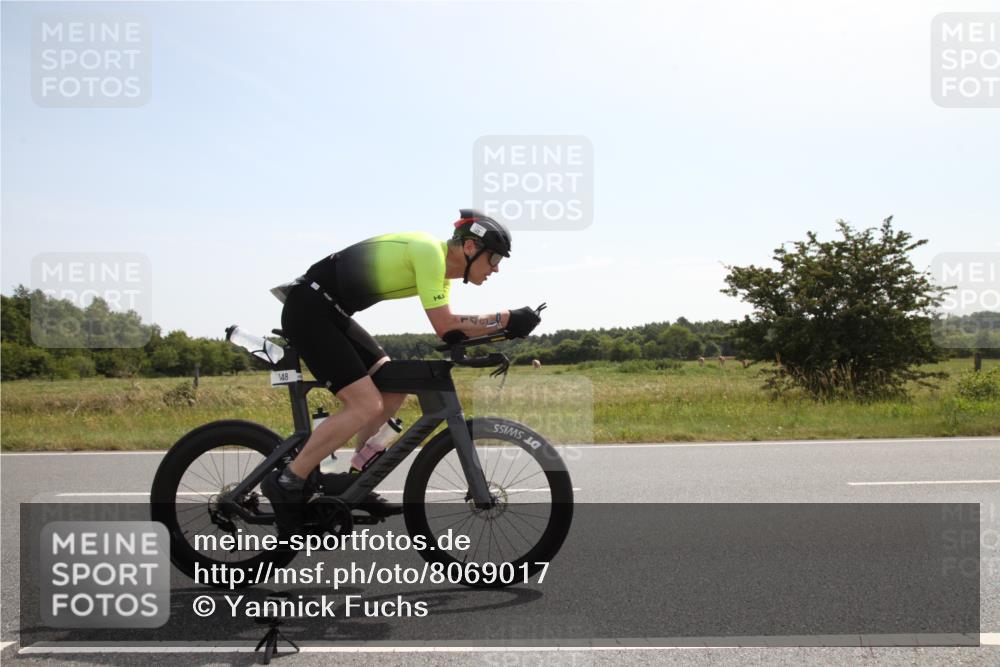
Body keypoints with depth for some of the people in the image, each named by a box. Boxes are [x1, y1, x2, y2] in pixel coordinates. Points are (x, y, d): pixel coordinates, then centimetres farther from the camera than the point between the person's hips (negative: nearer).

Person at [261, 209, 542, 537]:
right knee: (367, 405, -15)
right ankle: (285, 483, -6)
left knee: (393, 390, 7)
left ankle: (356, 484, 13)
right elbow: (445, 327, -22)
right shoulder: (429, 251, -19)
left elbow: (450, 329, 9)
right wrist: (507, 319, -18)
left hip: (330, 313, 10)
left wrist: (502, 330, -3)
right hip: (308, 310, -10)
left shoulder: (441, 266, 10)